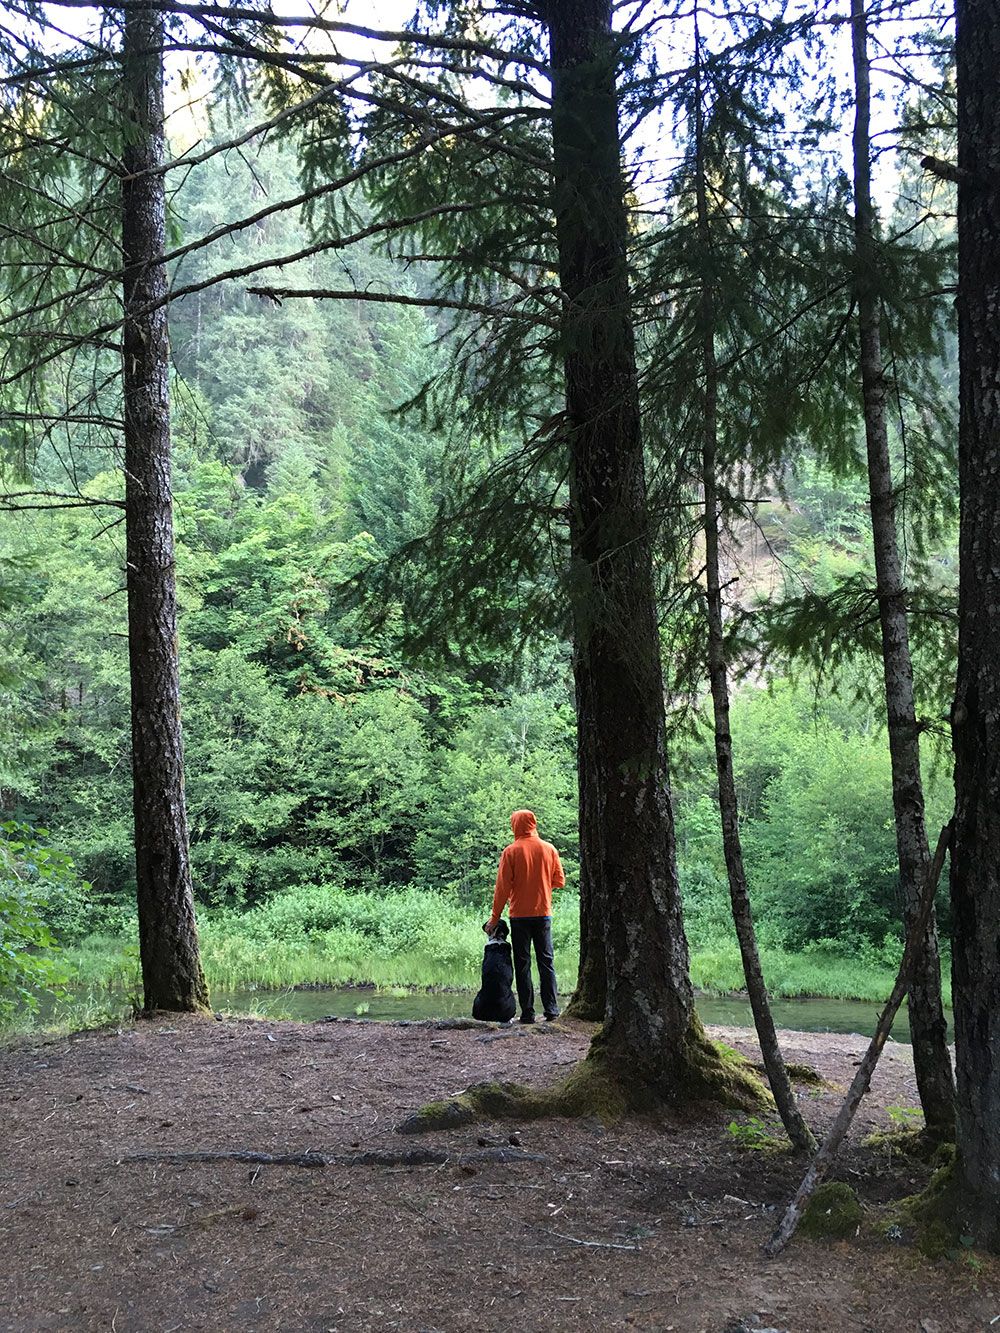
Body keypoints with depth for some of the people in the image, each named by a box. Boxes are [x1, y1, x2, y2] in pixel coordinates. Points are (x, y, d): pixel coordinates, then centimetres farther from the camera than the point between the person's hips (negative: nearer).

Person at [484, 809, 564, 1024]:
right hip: (543, 913, 2)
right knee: (546, 962, 10)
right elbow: (559, 881, 6)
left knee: (523, 964, 3)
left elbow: (503, 888, -8)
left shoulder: (511, 851, -7)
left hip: (519, 916, -2)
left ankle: (528, 1012, 1)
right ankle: (551, 1009, 8)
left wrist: (494, 918, -3)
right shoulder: (549, 849, 1)